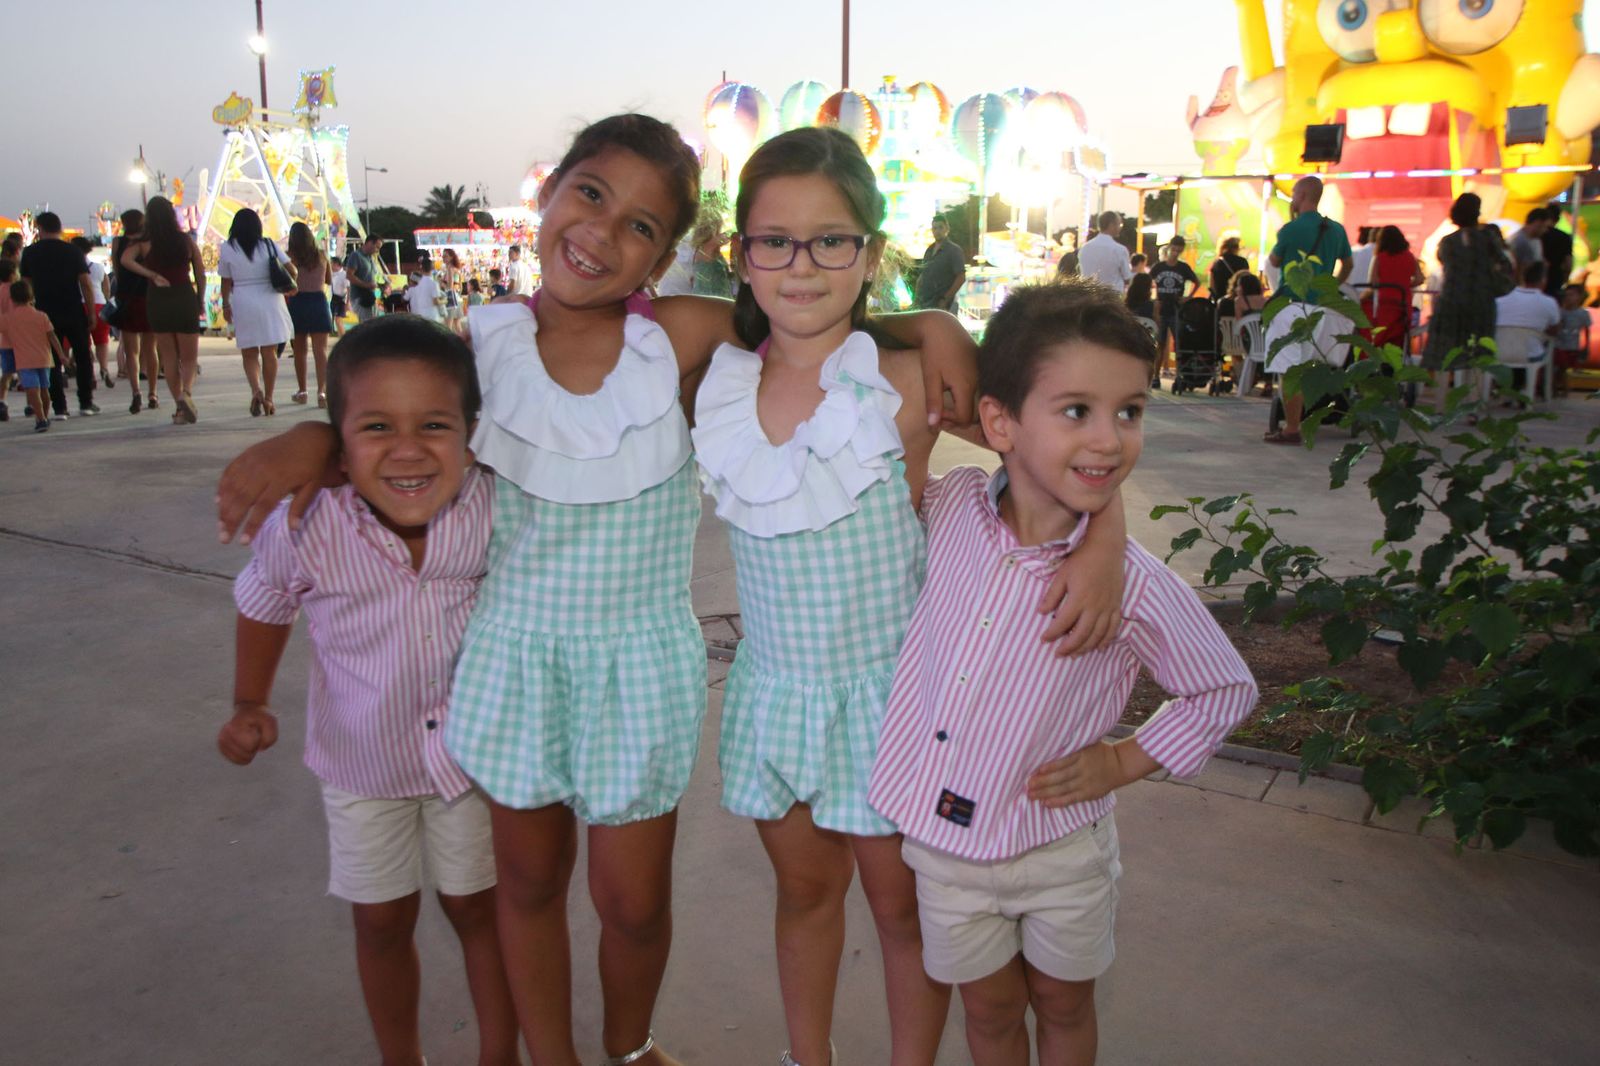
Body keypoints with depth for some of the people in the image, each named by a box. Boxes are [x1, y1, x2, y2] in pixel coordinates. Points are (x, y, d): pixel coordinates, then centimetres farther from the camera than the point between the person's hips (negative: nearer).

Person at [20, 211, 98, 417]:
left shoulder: (30, 253, 2)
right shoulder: (73, 251, -2)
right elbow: (86, 284, -6)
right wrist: (91, 312, 0)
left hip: (46, 313, 1)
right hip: (74, 313, -1)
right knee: (83, 357, 10)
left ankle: (59, 407, 2)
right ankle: (86, 403, 8)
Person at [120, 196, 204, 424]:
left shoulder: (144, 243, -1)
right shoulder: (186, 240, 0)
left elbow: (126, 259, -19)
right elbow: (200, 274, 1)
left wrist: (152, 275, -10)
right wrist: (200, 301, 11)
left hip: (157, 300, 1)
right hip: (184, 298, -1)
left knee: (169, 358, 10)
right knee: (189, 357, 6)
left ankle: (180, 407, 9)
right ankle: (185, 392, -23)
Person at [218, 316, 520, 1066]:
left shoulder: (493, 507, -28)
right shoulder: (308, 526, -27)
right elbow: (264, 604, -2)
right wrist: (249, 705, -1)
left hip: (474, 750, 0)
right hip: (362, 762, 1)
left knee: (479, 910, 16)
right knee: (381, 922, 17)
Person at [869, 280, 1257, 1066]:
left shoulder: (1138, 587, -21)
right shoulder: (953, 503, -13)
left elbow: (1227, 690, -4)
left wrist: (1125, 762, -9)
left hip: (1060, 851, -2)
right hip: (942, 835, 2)